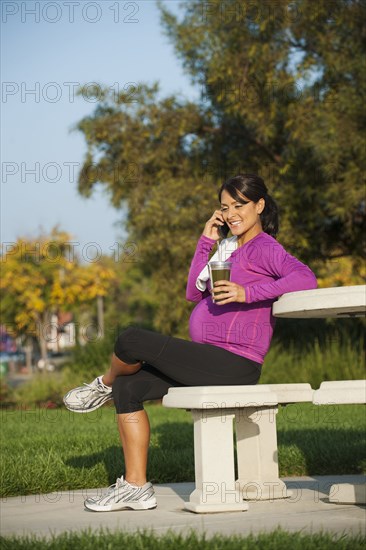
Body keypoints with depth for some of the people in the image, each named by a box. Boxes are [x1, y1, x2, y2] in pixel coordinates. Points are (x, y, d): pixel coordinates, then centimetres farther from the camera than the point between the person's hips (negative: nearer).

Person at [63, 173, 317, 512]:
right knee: (128, 387, 4)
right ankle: (135, 486, 3)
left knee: (130, 341, -14)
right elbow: (195, 293, 19)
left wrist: (247, 293, -29)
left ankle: (104, 386, 21)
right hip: (215, 362, 10)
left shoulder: (264, 248, -7)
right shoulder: (232, 249, 21)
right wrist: (206, 242, 13)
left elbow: (306, 278, -25)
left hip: (233, 365, -10)